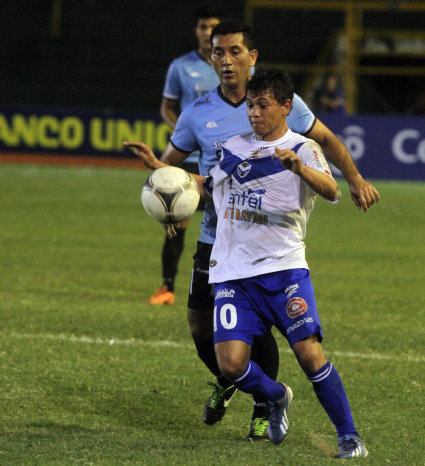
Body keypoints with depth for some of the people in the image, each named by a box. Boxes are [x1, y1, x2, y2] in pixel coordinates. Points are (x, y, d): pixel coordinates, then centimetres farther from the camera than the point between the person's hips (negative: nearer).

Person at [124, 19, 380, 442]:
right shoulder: (198, 113, 0)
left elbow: (324, 139, 11)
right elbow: (171, 164, 9)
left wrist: (355, 180, 6)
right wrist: (154, 162, -14)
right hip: (215, 236, 2)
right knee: (200, 323, 2)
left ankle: (265, 410, 13)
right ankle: (225, 383, 34)